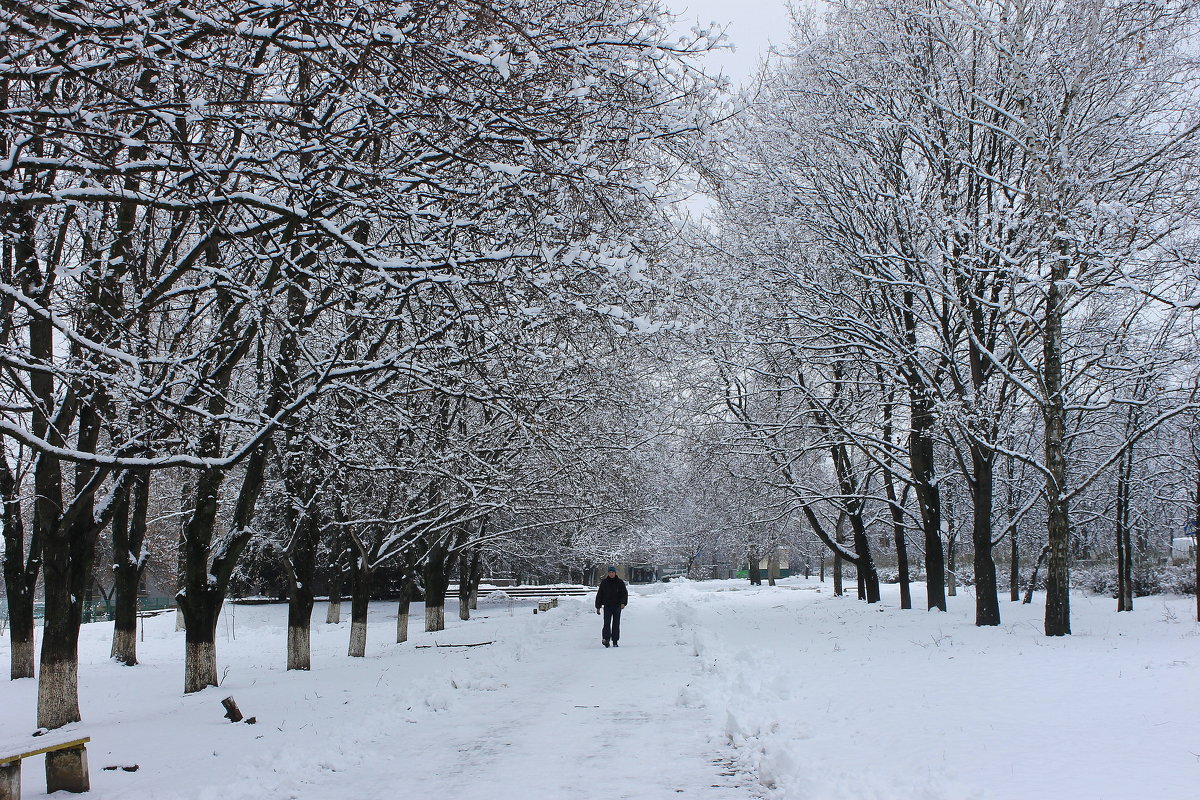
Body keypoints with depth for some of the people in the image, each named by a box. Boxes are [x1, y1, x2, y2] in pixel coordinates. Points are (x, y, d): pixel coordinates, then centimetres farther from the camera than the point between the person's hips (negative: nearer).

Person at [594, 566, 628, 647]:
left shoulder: (620, 582, 3)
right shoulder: (604, 583, 5)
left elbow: (625, 593, 1)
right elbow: (599, 595, 10)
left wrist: (623, 603, -17)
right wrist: (598, 607, 8)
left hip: (617, 606, 0)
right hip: (607, 606, 0)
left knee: (616, 624, 3)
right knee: (607, 623, -15)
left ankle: (615, 642, 7)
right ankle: (606, 638, -17)